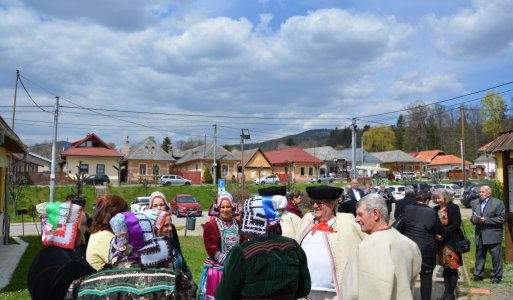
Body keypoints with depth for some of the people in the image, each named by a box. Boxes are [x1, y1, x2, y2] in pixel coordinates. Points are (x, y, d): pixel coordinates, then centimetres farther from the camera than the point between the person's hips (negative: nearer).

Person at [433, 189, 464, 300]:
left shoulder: (454, 208, -7)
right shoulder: (435, 209, 6)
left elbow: (456, 224, -15)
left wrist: (443, 234, -21)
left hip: (452, 242, -4)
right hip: (440, 242, 4)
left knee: (452, 268, 2)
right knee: (445, 268, 12)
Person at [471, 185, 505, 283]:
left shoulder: (498, 203, -7)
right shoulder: (475, 203, 10)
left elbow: (501, 219, -13)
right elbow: (473, 216, 17)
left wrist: (485, 220, -20)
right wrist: (473, 219, -7)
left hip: (493, 235, -5)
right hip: (480, 235, 5)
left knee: (496, 256, 3)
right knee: (479, 256, 13)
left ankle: (497, 276, 17)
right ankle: (478, 274, 23)